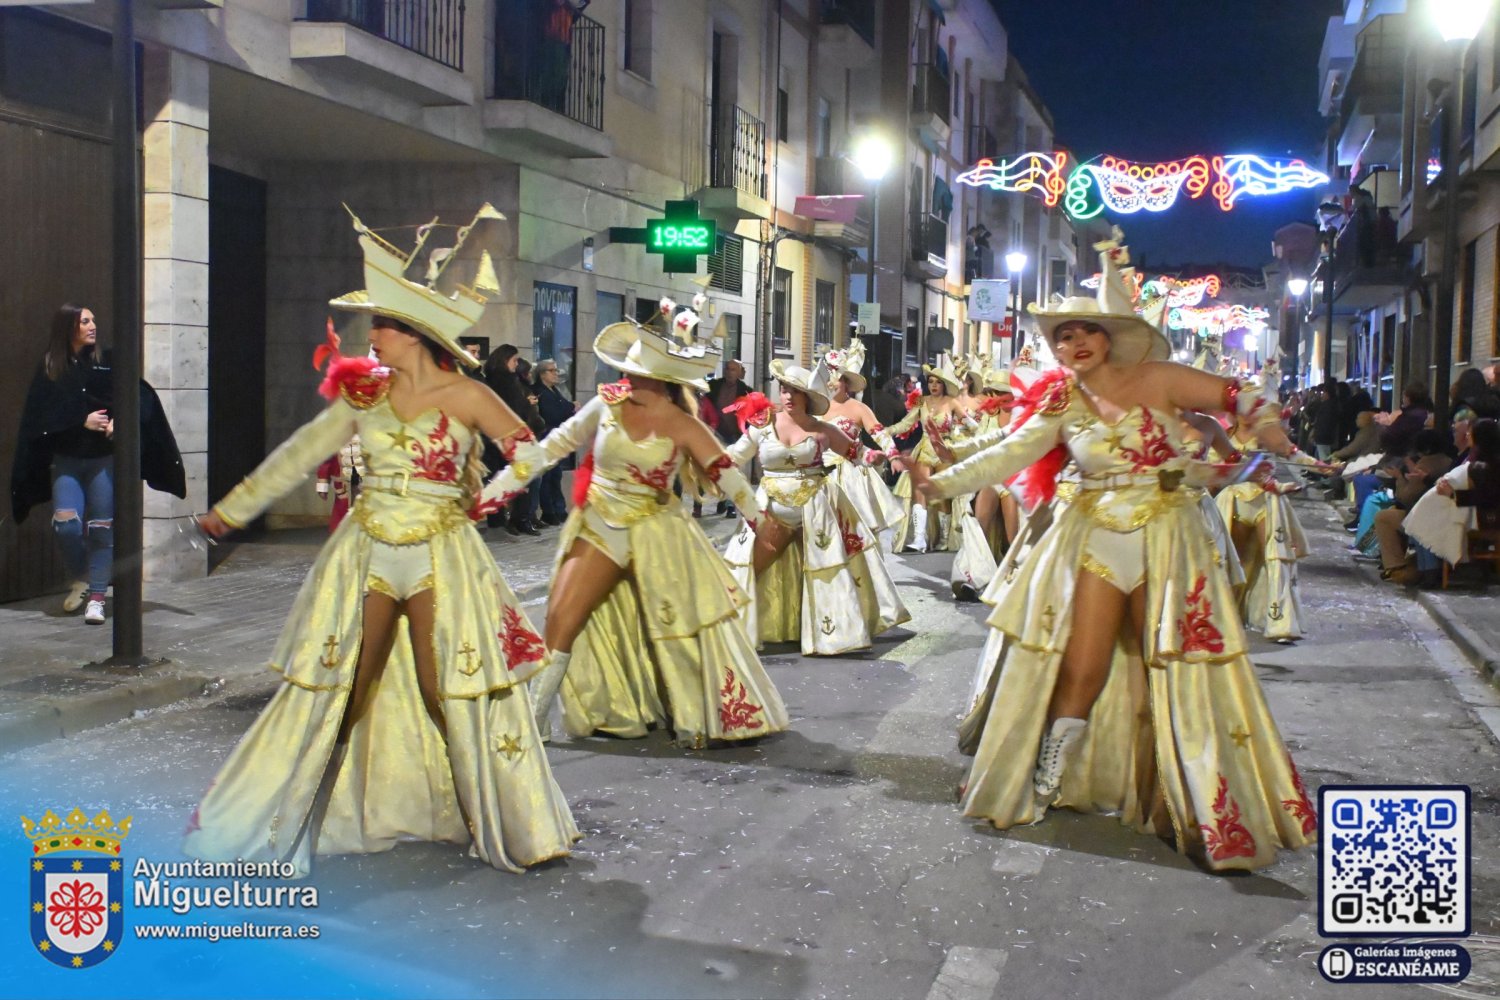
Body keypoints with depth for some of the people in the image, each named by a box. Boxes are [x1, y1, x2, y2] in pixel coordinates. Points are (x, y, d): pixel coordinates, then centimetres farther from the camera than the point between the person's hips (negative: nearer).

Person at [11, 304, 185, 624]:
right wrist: (82, 421, -13)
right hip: (66, 461, 0)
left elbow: (143, 397, -3)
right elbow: (41, 417, -3)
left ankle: (96, 597, 8)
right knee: (66, 524, -11)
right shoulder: (49, 370, 2)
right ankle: (79, 580, 15)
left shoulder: (105, 365, 0)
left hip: (104, 460, 0)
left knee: (102, 529, 0)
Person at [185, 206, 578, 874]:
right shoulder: (364, 391, 4)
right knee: (334, 691, 8)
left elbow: (524, 447, 1)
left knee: (453, 693, 1)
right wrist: (234, 507, 16)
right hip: (366, 552, 4)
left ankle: (507, 825, 17)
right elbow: (302, 452, 12)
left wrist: (480, 497, -4)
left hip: (440, 556, -4)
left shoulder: (462, 395, -9)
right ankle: (276, 817, 20)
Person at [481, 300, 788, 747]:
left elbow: (726, 474, -8)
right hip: (599, 529, 2)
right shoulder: (607, 403, -5)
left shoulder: (682, 426, -11)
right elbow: (555, 445, 2)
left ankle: (696, 717, 12)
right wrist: (502, 484, 4)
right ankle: (537, 713, 9)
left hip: (653, 533, -2)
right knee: (563, 618, -3)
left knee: (679, 625, -2)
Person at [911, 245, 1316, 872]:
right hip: (1095, 537, 2)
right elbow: (1011, 452, -6)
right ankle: (1044, 783, 15)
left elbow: (1235, 396, 2)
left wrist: (1265, 423, -19)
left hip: (1164, 535, -1)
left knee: (1174, 669, 0)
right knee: (1080, 666, -2)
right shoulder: (1062, 401, 3)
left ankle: (1200, 807, 13)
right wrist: (945, 483, -16)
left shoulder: (1156, 380, -4)